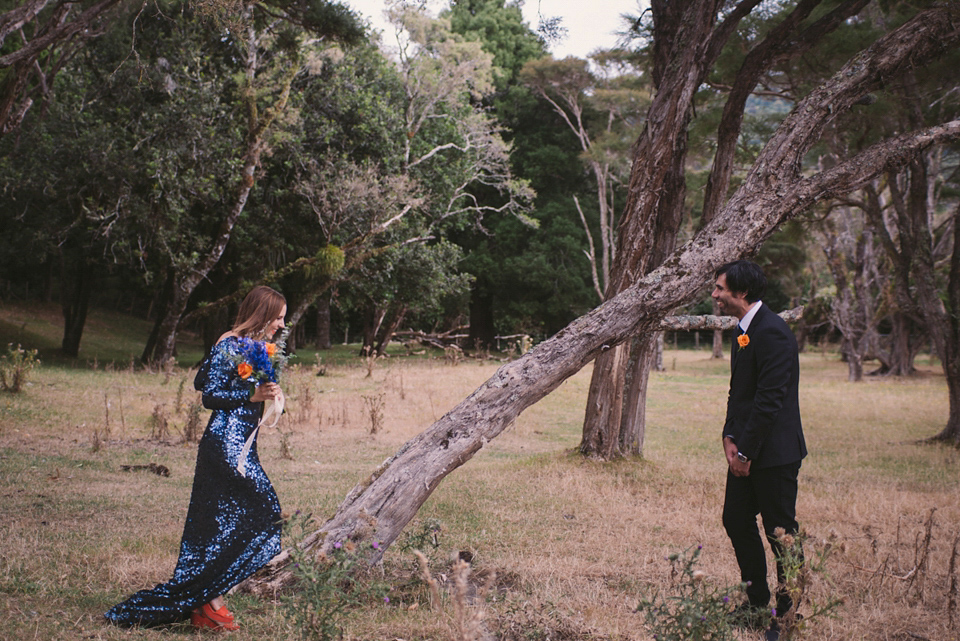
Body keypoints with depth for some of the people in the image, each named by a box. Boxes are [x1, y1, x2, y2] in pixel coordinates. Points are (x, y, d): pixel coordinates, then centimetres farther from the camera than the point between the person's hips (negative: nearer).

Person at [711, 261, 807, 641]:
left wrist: (746, 451, -18)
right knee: (736, 520, 14)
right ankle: (756, 603, 27)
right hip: (746, 450, 10)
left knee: (780, 531, 0)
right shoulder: (743, 331, 12)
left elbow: (770, 399, -22)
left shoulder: (771, 332, -19)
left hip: (773, 453, -10)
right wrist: (730, 437, 4)